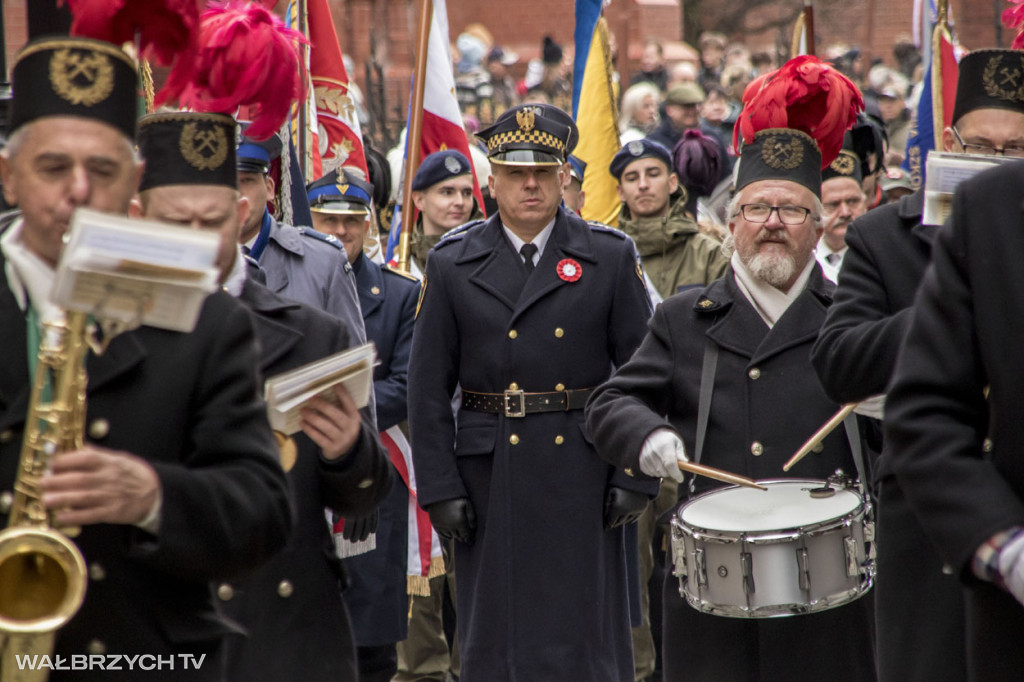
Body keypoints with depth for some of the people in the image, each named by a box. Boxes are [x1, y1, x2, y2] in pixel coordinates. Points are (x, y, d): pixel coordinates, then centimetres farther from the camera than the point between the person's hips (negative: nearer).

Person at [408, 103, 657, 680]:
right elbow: (430, 387, 3)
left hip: (582, 474, -1)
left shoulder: (611, 257, 2)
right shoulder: (453, 264, 4)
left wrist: (635, 477, -6)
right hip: (489, 475, 1)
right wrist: (440, 489, -3)